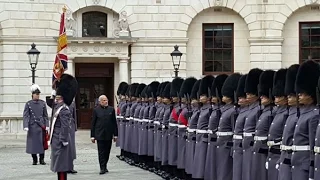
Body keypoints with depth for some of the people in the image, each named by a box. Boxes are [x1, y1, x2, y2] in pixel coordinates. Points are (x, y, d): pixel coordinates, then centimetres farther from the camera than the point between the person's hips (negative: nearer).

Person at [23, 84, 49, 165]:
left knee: (42, 143, 2)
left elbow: (45, 115, 8)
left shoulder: (43, 103, 6)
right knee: (33, 143, 3)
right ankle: (34, 160, 14)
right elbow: (25, 116, -4)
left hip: (41, 126, 1)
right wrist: (26, 126, -14)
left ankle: (42, 159, 11)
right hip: (32, 126, -1)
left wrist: (47, 125, 0)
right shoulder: (28, 104, 0)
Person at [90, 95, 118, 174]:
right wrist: (92, 136, -2)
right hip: (100, 135, -2)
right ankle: (102, 168, -1)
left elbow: (114, 122, 8)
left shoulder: (111, 109, 6)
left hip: (109, 135, 2)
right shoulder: (96, 110, 0)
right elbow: (93, 123, 1)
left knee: (107, 152, 9)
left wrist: (115, 134, 5)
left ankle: (104, 166, 22)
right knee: (101, 152, -2)